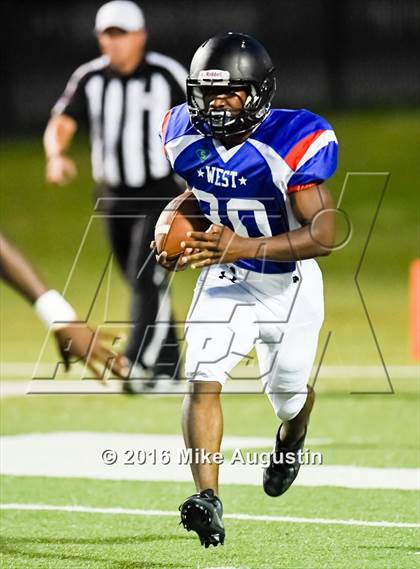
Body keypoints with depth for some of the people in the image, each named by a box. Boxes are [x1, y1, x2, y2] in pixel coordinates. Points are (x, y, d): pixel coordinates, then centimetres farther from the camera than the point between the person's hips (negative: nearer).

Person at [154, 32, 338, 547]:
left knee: (288, 396, 17)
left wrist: (243, 247, -42)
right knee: (203, 379, -19)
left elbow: (324, 235, -32)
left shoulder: (292, 144, -30)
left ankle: (291, 439, 54)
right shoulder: (186, 135, -12)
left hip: (288, 285, -3)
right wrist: (179, 242, -9)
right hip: (225, 278, 3)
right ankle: (208, 499, -22)